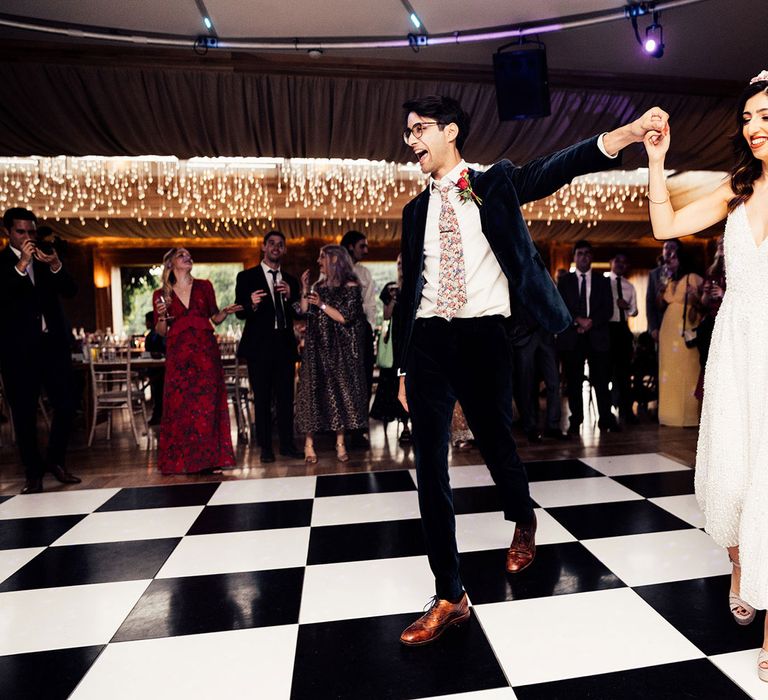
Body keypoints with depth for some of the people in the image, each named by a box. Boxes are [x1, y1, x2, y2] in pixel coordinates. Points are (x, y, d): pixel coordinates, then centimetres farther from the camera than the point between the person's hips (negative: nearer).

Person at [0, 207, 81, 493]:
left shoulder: (47, 257, 11)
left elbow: (70, 291, 2)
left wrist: (55, 265, -15)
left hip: (53, 343, 3)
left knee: (67, 404, 0)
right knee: (24, 413, 4)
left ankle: (55, 461, 19)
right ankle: (33, 472, 16)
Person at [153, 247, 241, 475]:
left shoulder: (204, 286, 11)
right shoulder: (161, 294, 9)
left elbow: (215, 318, 15)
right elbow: (161, 331, 10)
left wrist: (225, 312, -5)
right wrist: (162, 316, -9)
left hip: (205, 351, 1)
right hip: (178, 354, 0)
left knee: (207, 404, -1)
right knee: (180, 405, 0)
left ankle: (210, 459, 5)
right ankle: (182, 461, 11)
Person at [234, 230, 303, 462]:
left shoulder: (290, 280, 15)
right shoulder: (246, 277, 4)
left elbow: (298, 313, 10)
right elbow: (240, 312, -2)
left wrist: (290, 296, -8)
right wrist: (252, 305, -23)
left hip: (285, 345, 3)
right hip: (259, 346, -3)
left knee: (286, 397, 5)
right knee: (262, 398, 1)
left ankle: (287, 444, 14)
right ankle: (265, 447, 10)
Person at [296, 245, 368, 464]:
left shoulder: (350, 287, -4)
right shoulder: (320, 286, 13)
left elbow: (346, 318, -13)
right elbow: (305, 312, 9)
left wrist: (322, 304, -15)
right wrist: (305, 289, 1)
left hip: (339, 350, -4)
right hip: (317, 349, 4)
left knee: (339, 392, 2)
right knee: (313, 391, 0)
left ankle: (340, 443, 11)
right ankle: (309, 443, 6)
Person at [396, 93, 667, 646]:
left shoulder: (495, 184, 9)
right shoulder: (416, 209, 16)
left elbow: (552, 171, -8)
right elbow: (410, 289, 15)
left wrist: (622, 136, -25)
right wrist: (404, 367, 14)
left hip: (484, 337, -3)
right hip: (428, 341, 3)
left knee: (497, 444, 10)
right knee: (430, 467, -1)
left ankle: (524, 522, 46)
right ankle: (450, 596, 12)